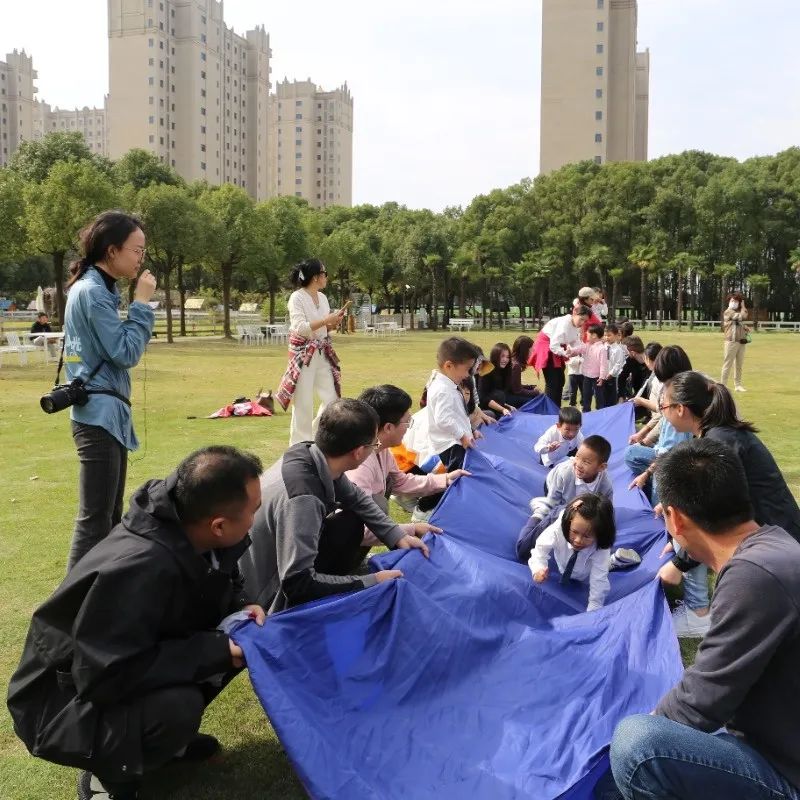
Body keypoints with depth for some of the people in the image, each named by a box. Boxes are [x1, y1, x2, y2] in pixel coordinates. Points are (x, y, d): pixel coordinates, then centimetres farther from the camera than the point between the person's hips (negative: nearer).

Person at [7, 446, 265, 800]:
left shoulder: (188, 535, -13)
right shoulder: (136, 570, -37)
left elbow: (220, 586, 8)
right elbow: (107, 677, -34)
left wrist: (242, 607, -15)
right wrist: (214, 651, -32)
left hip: (137, 657, 8)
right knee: (179, 705, -34)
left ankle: (167, 729, 10)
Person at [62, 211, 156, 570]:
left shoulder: (94, 288, 15)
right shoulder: (93, 291, -15)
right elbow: (125, 353, -17)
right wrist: (142, 303, -12)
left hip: (105, 413, 11)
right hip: (99, 415, -11)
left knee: (110, 515, 15)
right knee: (95, 518, -9)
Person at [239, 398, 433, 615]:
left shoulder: (309, 452, -11)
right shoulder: (302, 499, -36)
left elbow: (356, 497, 9)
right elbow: (298, 583, -33)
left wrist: (398, 536, 2)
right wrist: (370, 582, -25)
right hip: (278, 599, -8)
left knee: (351, 522, 12)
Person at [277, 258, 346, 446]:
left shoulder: (322, 297, 11)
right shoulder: (297, 297, -11)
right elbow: (300, 328, -21)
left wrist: (334, 322, -3)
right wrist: (326, 320, -21)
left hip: (323, 353, 7)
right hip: (303, 353, -7)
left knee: (332, 398, 6)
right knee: (303, 402, -2)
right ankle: (301, 443, 8)